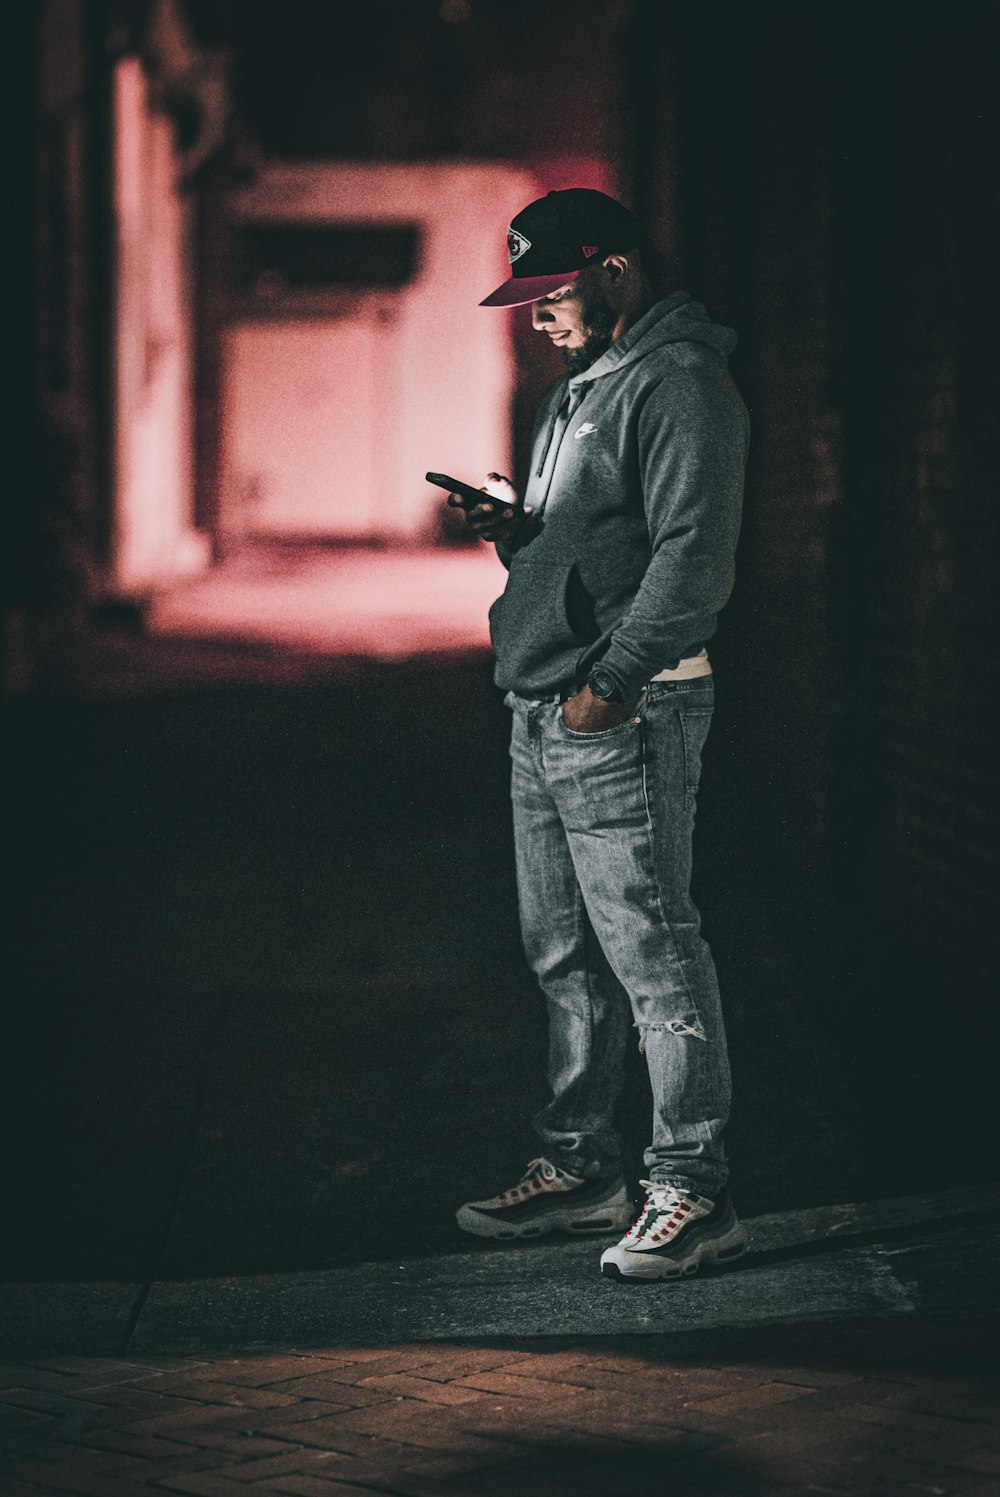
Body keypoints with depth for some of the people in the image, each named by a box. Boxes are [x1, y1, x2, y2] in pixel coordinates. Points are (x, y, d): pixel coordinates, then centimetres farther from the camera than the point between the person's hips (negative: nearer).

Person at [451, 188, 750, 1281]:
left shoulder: (679, 383, -12)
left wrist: (609, 685, -22)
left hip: (626, 718, -10)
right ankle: (579, 1169, 24)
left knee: (652, 954, -7)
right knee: (565, 956, 14)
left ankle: (691, 1194, -3)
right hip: (542, 714, 10)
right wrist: (514, 527, 6)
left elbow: (695, 557, -20)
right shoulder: (579, 387, 20)